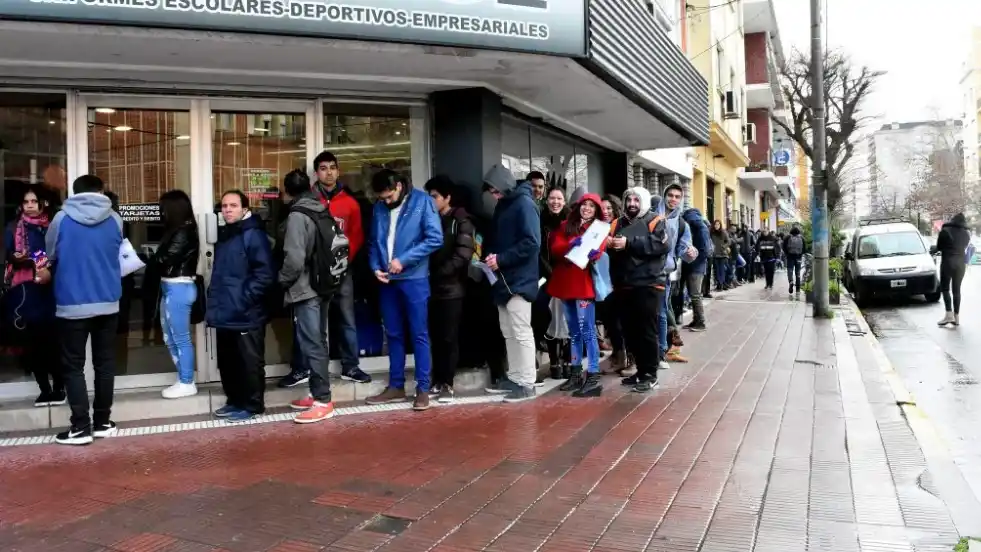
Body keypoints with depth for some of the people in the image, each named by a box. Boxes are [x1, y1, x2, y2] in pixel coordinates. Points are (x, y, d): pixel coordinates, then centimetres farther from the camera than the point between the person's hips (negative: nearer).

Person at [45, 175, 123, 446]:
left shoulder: (61, 219, -3)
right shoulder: (115, 220, 1)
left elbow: (50, 255, 10)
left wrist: (49, 271, 32)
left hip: (72, 304, -2)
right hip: (108, 303, 2)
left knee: (73, 366, 5)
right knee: (105, 363, 10)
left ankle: (81, 427, 3)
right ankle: (102, 422, 15)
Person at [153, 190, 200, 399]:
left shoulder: (183, 233, -14)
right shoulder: (177, 231, 13)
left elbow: (164, 259, -15)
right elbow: (163, 257, 9)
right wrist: (152, 257, -7)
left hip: (178, 288, -10)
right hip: (171, 288, 10)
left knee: (181, 338, -1)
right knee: (170, 337, 16)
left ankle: (187, 383, 9)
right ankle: (183, 379, 24)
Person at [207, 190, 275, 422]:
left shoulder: (253, 235, -10)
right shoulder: (223, 236, 17)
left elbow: (265, 274, -17)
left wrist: (244, 298, -18)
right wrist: (214, 302, 16)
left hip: (246, 315, -8)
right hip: (225, 314, 9)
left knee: (250, 362, 1)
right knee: (227, 362, 16)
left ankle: (252, 405, 12)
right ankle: (235, 400, 30)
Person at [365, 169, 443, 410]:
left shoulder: (422, 201, -5)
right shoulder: (379, 208, 9)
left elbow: (435, 238, -11)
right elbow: (373, 242, 15)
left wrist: (403, 260, -15)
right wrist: (376, 267, -4)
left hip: (414, 279, -5)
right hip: (388, 280, 5)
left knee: (419, 334, 0)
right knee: (393, 334, 11)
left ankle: (423, 388, 7)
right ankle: (396, 386, 21)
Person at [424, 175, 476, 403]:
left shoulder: (461, 222, -3)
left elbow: (463, 256, -13)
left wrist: (438, 273, -14)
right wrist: (427, 274, -3)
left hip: (451, 288, -5)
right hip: (432, 287, 5)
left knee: (449, 338, 0)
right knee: (435, 338, 8)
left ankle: (447, 384, 6)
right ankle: (437, 382, 16)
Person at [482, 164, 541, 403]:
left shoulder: (524, 203, -11)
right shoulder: (502, 206, 15)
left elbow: (531, 243, -19)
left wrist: (501, 259, -18)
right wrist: (491, 255, 1)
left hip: (519, 280, -9)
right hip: (504, 279, 9)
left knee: (521, 332, -5)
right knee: (508, 333, 13)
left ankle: (527, 384, 1)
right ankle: (514, 378, 22)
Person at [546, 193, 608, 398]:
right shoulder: (566, 226, 14)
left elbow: (598, 250, -11)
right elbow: (555, 248, 0)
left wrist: (591, 252, -34)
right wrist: (571, 245, -19)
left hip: (584, 283, -5)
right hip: (565, 282, 5)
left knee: (587, 330, -10)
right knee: (574, 331, 13)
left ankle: (594, 377, -10)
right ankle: (576, 373, 21)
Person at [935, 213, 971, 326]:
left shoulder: (945, 230, -6)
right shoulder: (966, 233, 6)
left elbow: (938, 247, 0)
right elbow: (965, 247, 12)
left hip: (947, 261, -4)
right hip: (961, 263, 4)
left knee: (945, 288, 1)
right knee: (957, 289, 8)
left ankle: (949, 314, -11)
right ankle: (957, 317, 7)